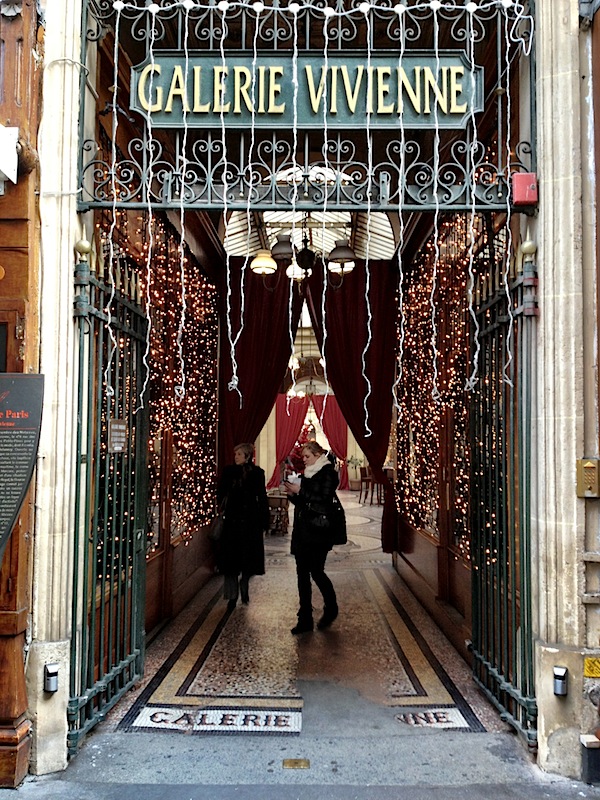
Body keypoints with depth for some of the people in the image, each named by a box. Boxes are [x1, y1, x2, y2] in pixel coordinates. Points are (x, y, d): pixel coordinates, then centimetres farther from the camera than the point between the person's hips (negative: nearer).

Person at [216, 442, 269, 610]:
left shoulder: (257, 473, -1)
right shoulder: (229, 471, 2)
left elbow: (262, 498, 1)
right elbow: (220, 494, 1)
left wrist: (264, 524, -1)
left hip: (251, 521, 0)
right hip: (232, 520, 1)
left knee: (249, 558, 5)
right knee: (230, 558, -1)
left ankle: (244, 587, 31)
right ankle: (232, 596, 9)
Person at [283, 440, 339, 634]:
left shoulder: (328, 473, -6)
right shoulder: (306, 474, 14)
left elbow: (323, 501, -17)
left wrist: (300, 491, -16)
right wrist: (292, 493, -1)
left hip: (318, 532, -7)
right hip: (301, 531, 7)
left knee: (316, 572, -2)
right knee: (302, 574, 6)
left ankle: (331, 609, 24)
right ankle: (305, 619, 11)